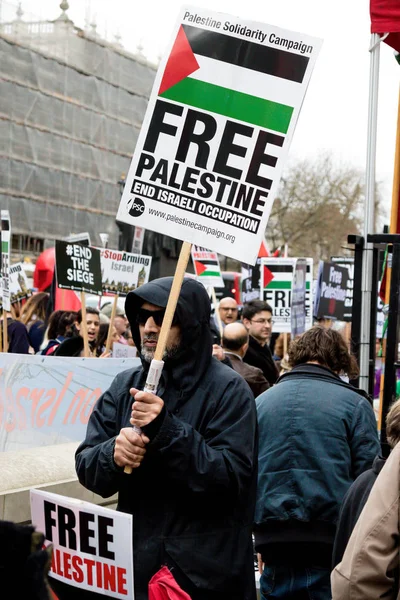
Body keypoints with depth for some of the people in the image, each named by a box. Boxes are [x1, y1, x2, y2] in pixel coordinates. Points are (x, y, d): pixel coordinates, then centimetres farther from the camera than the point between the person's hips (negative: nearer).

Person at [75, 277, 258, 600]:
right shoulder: (125, 385, 4)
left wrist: (167, 431, -28)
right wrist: (113, 454, -21)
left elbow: (232, 478, -19)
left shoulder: (228, 388, -10)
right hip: (135, 563, 4)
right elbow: (86, 466, 1)